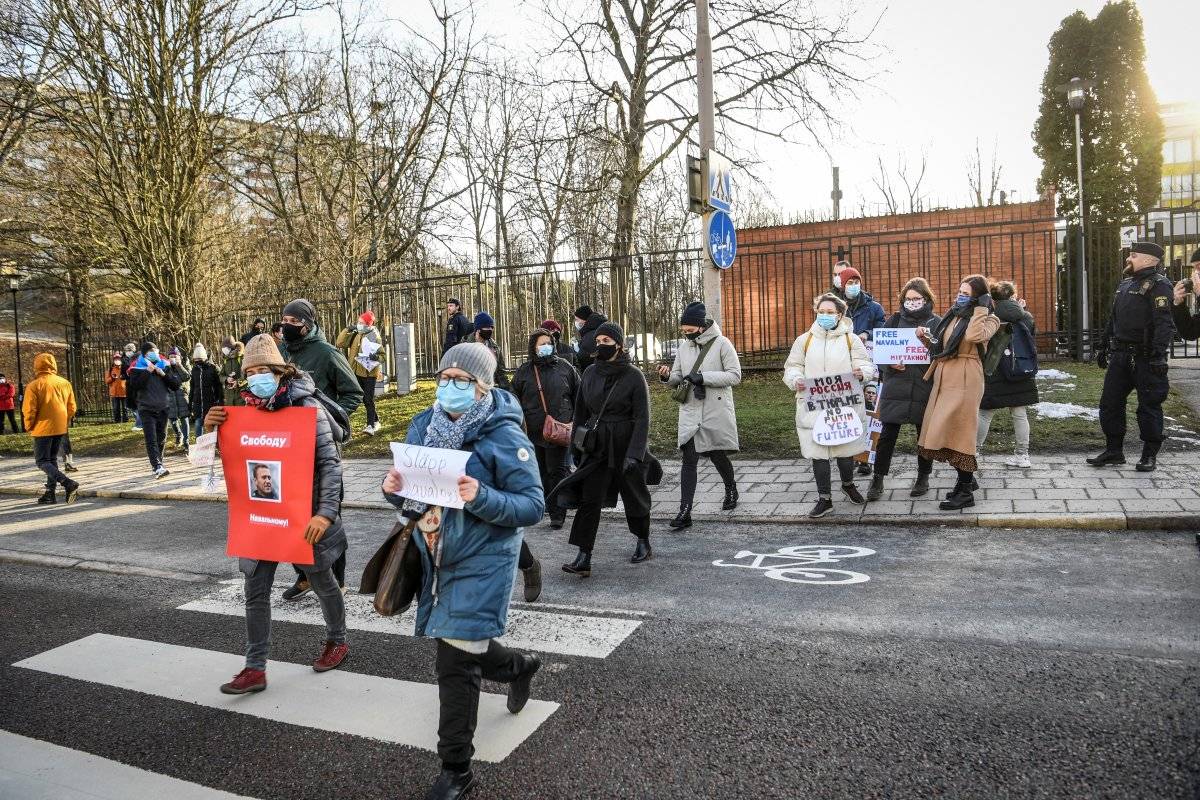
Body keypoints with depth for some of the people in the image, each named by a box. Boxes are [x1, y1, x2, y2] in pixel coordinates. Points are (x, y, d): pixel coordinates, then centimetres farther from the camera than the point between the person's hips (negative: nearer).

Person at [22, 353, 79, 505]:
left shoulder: (34, 385, -11)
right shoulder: (65, 383, 4)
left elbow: (29, 410, -12)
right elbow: (72, 408, 6)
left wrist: (29, 427, 3)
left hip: (43, 428, -5)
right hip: (60, 429, 5)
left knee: (42, 462, 0)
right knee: (52, 460, 15)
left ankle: (68, 484, -19)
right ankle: (50, 494, 14)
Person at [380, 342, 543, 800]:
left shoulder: (504, 437, -17)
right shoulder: (423, 427, 2)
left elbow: (533, 506, -17)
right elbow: (413, 496, 11)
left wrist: (482, 498, -33)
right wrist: (395, 491, -12)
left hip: (482, 563, -7)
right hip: (436, 558, 7)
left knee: (457, 663, -4)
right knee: (459, 645, 23)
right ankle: (520, 667, 54)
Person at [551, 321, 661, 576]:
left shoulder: (634, 376, -10)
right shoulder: (590, 374, 3)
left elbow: (642, 418, -13)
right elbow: (580, 412, 10)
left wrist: (634, 454, -21)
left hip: (625, 446, -3)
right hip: (596, 446, 3)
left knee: (634, 496, 12)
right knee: (589, 500, -5)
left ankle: (644, 544, 34)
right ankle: (583, 559, -6)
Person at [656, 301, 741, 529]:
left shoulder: (722, 343, -7)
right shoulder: (684, 347, 8)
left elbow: (735, 375, -11)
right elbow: (678, 378, 13)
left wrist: (704, 377, -20)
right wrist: (667, 377, -11)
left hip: (717, 413, -3)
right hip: (690, 413, 3)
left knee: (717, 455, 12)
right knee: (689, 461, -3)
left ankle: (731, 489, 43)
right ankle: (685, 511, -4)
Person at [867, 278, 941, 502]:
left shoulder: (936, 323, 4)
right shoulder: (894, 320, 7)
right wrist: (890, 363, -11)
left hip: (925, 388, 0)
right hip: (896, 387, 0)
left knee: (925, 433, 10)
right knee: (887, 434, -1)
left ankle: (923, 477, 27)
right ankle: (878, 479, 9)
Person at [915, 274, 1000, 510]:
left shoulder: (988, 319, -2)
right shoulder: (953, 315, 17)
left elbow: (973, 336, -27)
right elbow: (938, 348, 22)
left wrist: (980, 309, -16)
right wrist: (926, 337, 4)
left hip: (965, 380, -7)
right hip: (943, 378, 7)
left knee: (957, 433, -7)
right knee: (945, 434, 11)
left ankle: (966, 492, 2)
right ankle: (967, 479, 29)